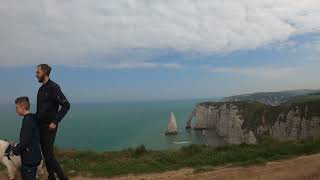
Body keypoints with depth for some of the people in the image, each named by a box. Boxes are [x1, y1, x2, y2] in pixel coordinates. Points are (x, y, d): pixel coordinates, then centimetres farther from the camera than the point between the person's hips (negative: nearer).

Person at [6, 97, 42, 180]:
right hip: (33, 156, 9)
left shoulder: (27, 121, -22)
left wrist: (13, 151, -10)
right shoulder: (32, 119, 7)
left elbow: (24, 141, -22)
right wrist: (15, 147, 17)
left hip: (30, 159, -9)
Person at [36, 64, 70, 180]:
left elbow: (66, 105, -19)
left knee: (49, 154, -8)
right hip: (41, 126, 8)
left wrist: (55, 122, -20)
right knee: (45, 153, 14)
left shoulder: (53, 87, -13)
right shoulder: (41, 89, 12)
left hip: (49, 127, -8)